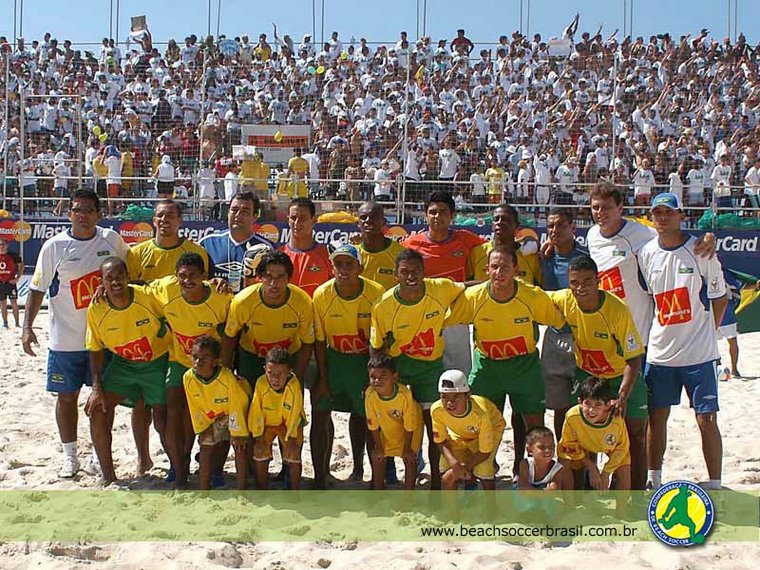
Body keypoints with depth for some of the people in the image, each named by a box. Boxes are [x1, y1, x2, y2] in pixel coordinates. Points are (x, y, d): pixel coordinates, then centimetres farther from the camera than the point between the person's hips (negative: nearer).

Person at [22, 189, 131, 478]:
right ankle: (70, 456, 21)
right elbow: (37, 288, -5)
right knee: (66, 396, 7)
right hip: (66, 338, -1)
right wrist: (27, 326, -13)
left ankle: (100, 453, 24)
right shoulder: (54, 246, -7)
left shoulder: (111, 240, -1)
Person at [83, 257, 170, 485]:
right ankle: (108, 476, -2)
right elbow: (96, 349, -4)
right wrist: (97, 387, -8)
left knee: (162, 421, -5)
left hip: (157, 362, -3)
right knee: (97, 408, -13)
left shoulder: (147, 297, -24)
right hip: (122, 364, 3)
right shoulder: (96, 309, -15)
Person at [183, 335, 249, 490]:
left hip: (236, 414, -4)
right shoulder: (188, 378, -25)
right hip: (211, 417, 4)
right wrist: (201, 428, -4)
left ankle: (241, 489, 0)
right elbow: (195, 406, -9)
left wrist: (237, 432, -19)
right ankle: (204, 489, 11)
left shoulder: (227, 376, -37)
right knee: (206, 447, 0)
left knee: (240, 446, -10)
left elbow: (238, 403, -25)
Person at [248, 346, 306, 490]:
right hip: (266, 424, 1)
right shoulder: (261, 383, -27)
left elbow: (295, 414, -19)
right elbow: (256, 411, -17)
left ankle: (295, 493, 6)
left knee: (293, 453, -12)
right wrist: (258, 437, -15)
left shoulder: (294, 385, -30)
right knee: (260, 453, -8)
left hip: (289, 424, -1)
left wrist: (291, 438, -21)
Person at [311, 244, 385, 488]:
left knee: (361, 413, 11)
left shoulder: (376, 294, -18)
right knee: (320, 412, -3)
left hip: (365, 360, -1)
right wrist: (322, 378, -5)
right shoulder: (322, 295, -15)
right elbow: (319, 341, -6)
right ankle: (320, 475, 8)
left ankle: (358, 466, 31)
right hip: (333, 358, 1)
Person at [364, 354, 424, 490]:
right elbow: (373, 424, -16)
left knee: (409, 459, -8)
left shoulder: (405, 394, -40)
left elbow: (409, 425, -25)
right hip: (387, 426, 3)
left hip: (412, 422, -3)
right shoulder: (370, 394, -32)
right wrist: (378, 447, -6)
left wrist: (407, 449, -14)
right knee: (378, 458, 5)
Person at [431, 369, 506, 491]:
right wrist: (454, 463, -31)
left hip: (491, 429, -3)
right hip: (459, 435, 3)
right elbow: (441, 441, -16)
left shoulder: (480, 413, -42)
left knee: (484, 472, -23)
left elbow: (484, 452, -27)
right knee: (447, 478, -10)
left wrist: (464, 466, -31)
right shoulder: (436, 409, -33)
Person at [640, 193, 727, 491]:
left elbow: (720, 298, 1)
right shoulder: (647, 253, 3)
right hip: (659, 351, 4)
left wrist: (705, 332, -1)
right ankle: (653, 480, 26)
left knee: (706, 419, -1)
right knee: (656, 417, 11)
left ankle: (715, 485, 11)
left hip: (699, 353, -3)